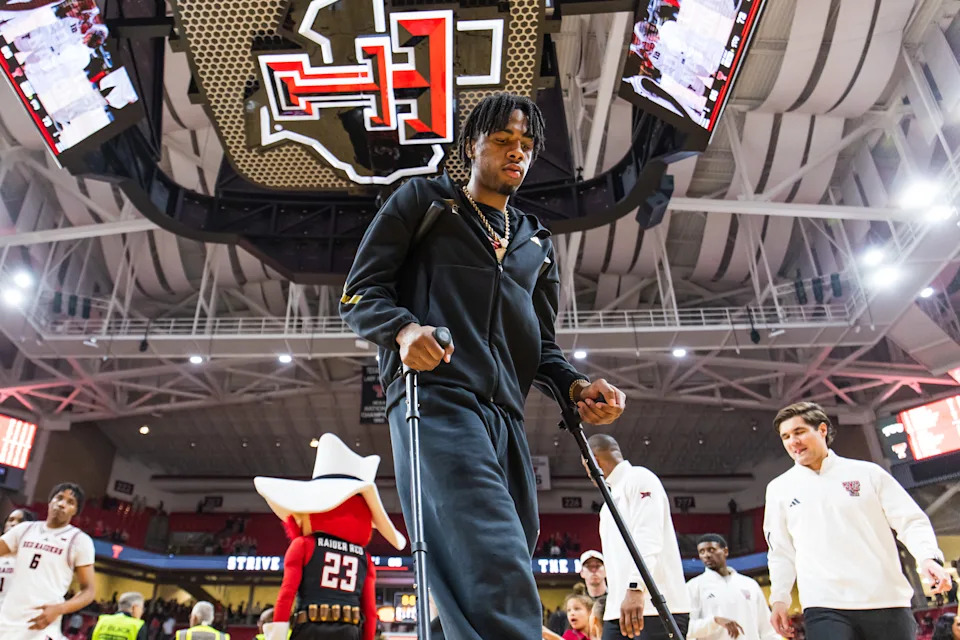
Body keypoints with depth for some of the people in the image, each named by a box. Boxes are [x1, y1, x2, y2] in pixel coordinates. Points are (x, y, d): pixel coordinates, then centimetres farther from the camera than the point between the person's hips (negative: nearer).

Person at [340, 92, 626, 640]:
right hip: (436, 399, -6)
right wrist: (404, 328, -16)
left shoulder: (537, 244, 29)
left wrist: (575, 384, 3)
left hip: (506, 417, 6)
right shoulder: (422, 200, 16)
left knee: (509, 582, 4)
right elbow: (360, 294, 7)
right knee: (499, 581, -24)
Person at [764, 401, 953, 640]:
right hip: (824, 606, 0)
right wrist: (779, 598, 4)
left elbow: (911, 520, 6)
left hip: (887, 601, 1)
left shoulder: (867, 473, 8)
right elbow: (781, 552, 13)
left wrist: (929, 557, -12)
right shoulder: (779, 489, 10)